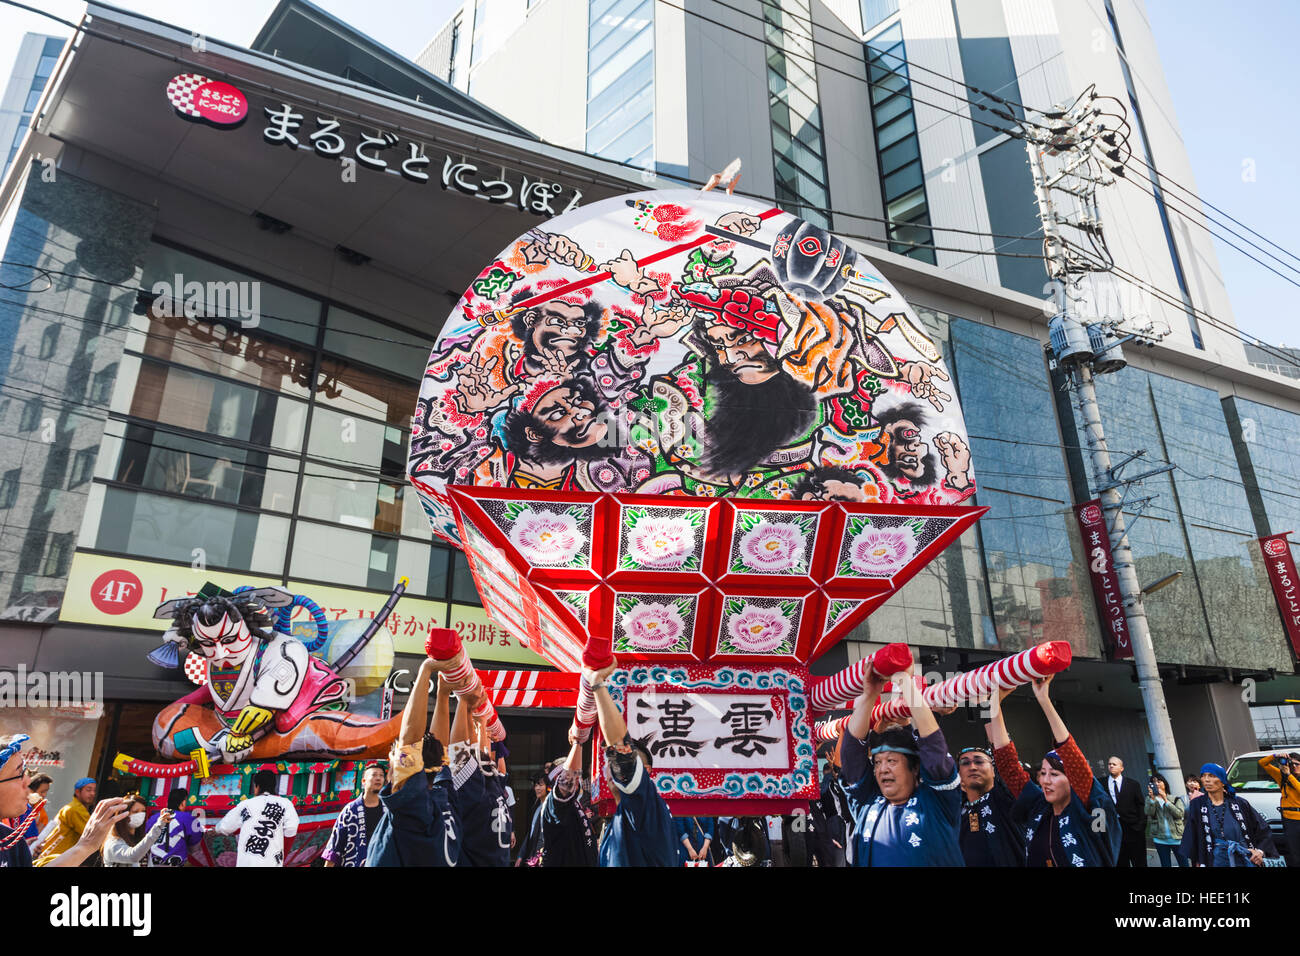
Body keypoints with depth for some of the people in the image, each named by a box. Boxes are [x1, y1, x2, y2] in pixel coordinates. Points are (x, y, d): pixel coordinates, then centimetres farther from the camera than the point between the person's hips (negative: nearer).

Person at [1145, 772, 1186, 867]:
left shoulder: (1176, 799, 6)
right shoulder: (1150, 799, 7)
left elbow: (1179, 813, -9)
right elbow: (1149, 813, -10)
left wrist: (1165, 800, -15)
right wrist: (1152, 798, -22)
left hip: (1177, 838, -1)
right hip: (1160, 839, 1)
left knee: (1184, 863, 2)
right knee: (1165, 864, 5)